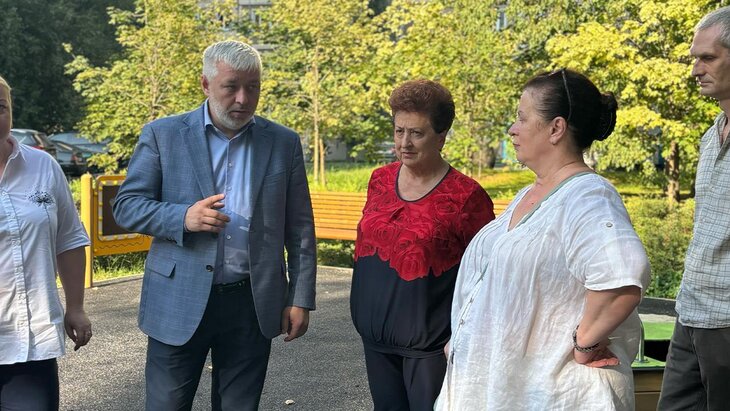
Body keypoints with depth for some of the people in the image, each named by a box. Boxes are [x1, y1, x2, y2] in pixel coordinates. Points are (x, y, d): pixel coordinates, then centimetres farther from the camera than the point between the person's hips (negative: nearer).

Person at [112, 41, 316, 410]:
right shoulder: (162, 135, -1)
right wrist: (183, 217, -19)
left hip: (254, 304, 2)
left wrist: (301, 298, 2)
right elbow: (126, 206, -1)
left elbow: (299, 228, 7)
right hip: (179, 301, -1)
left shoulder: (284, 142, 4)